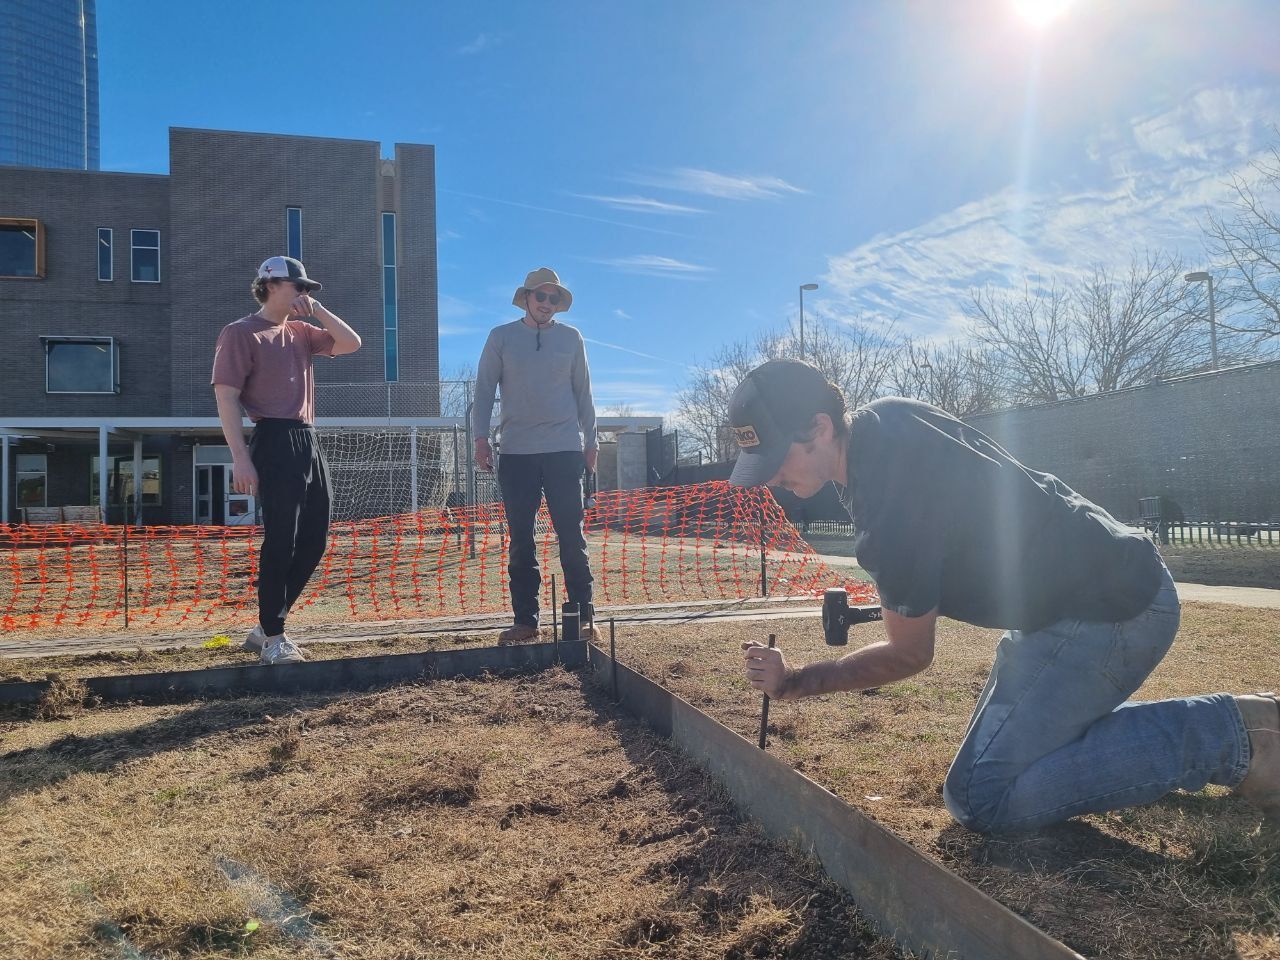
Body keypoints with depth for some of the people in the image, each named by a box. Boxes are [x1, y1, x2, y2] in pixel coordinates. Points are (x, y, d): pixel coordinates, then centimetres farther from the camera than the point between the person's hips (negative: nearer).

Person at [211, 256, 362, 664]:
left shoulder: (301, 332, 19)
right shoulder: (241, 333, -3)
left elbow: (350, 343, 14)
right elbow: (226, 397, -10)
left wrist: (317, 309, 6)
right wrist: (241, 458, -18)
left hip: (308, 443, 8)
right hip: (275, 443, -8)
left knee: (313, 542, 9)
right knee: (281, 543, -8)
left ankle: (265, 628, 20)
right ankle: (272, 637, 5)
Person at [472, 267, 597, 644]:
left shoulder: (571, 338, 9)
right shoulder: (501, 337, 6)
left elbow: (583, 394, 13)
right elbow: (484, 391, 6)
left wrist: (591, 442, 9)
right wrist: (480, 437, -4)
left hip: (565, 450, 0)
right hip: (516, 453, 0)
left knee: (572, 537, -1)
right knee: (520, 541, 2)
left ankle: (584, 616, 4)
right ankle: (525, 620, 8)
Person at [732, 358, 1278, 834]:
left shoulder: (891, 512, -30)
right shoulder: (883, 416, -2)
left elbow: (910, 656, -12)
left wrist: (793, 683, -5)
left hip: (1109, 614, -10)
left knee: (980, 801, -12)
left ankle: (1229, 735, -7)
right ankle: (1228, 723, 18)